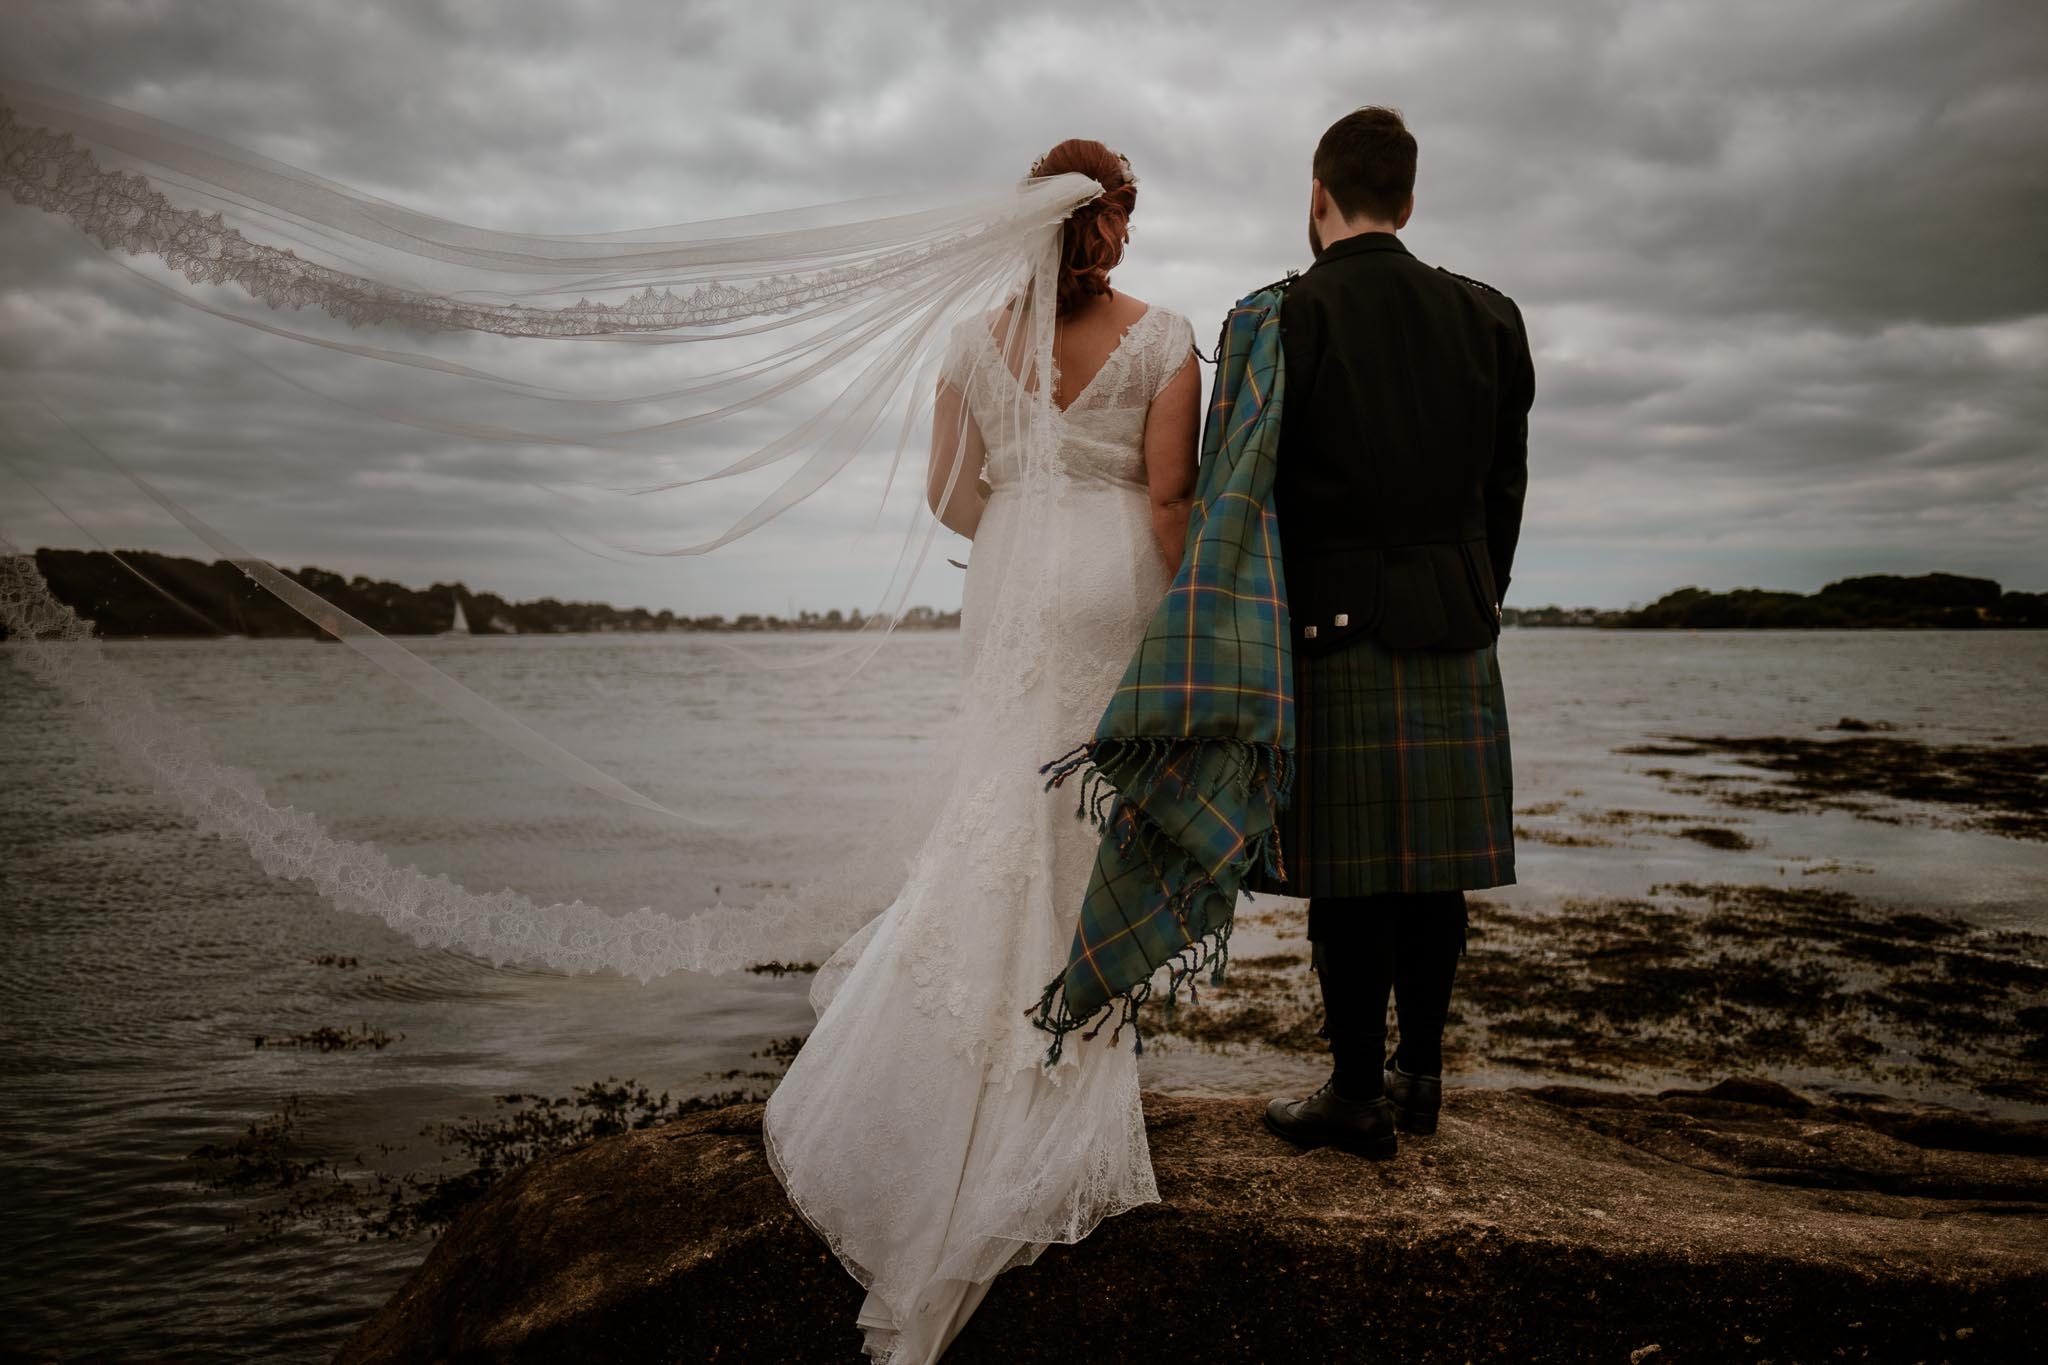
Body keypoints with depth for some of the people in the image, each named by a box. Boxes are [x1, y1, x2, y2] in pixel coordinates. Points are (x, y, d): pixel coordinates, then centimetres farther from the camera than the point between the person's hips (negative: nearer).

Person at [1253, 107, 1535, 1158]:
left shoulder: (1282, 319, -6)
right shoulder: (1488, 317, 8)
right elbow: (1505, 486, 11)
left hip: (1331, 627, -5)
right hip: (1455, 629, 5)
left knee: (1350, 873, 1)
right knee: (1433, 863, 12)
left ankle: (1358, 1097, 11)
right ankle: (1418, 1073, 25)